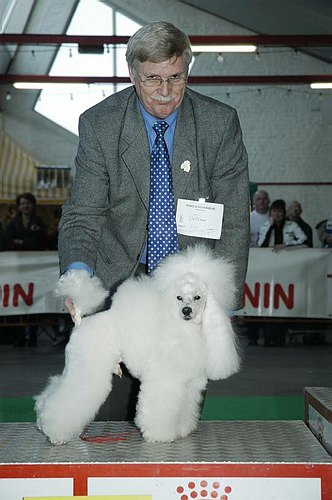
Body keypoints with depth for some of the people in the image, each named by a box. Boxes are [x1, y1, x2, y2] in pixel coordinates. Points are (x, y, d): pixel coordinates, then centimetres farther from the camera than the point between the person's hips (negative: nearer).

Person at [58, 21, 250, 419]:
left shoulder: (220, 123, -8)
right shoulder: (99, 124, -8)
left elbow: (233, 221, -7)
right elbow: (83, 214, -9)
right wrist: (77, 270, -28)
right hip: (121, 277, 0)